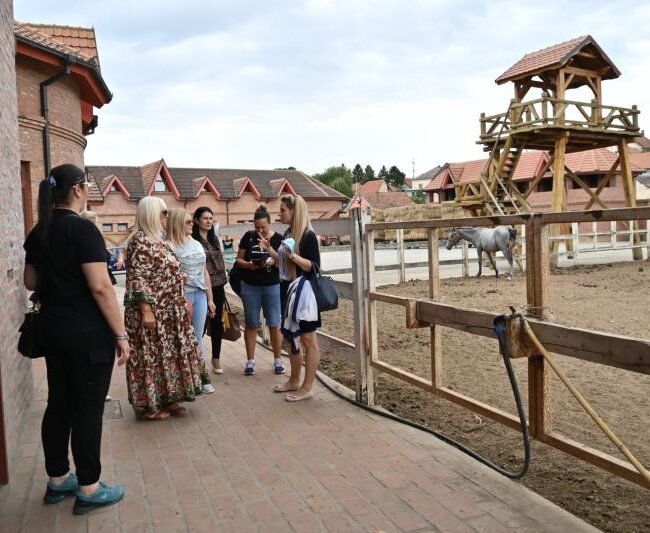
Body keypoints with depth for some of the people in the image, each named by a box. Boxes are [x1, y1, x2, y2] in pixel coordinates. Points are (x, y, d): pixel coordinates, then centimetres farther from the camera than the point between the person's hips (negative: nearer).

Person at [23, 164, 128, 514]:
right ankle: (89, 490, 12)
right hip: (88, 334, -8)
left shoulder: (38, 233, 9)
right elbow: (100, 287, -21)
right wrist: (121, 333, -16)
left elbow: (30, 282, 19)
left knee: (58, 405, 16)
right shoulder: (82, 229, -16)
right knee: (87, 410, 1)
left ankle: (57, 481, 29)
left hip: (52, 331, 8)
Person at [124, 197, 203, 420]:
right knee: (150, 355, 0)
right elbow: (138, 280, -20)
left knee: (169, 353, 13)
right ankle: (146, 405, 12)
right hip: (152, 312, -9)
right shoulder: (140, 242, -15)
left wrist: (183, 301, 19)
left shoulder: (159, 239, 14)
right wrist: (146, 311, -24)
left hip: (169, 312, 9)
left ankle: (166, 398, 24)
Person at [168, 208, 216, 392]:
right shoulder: (170, 246, -6)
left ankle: (201, 377, 16)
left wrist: (210, 298, 15)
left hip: (200, 294, 5)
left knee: (197, 337, 9)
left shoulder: (197, 244, 13)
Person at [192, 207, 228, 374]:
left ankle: (216, 358, 22)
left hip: (217, 287, 6)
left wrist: (223, 282, 15)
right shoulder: (192, 240, -10)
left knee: (217, 323, 10)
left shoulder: (214, 238, 12)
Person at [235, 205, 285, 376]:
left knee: (274, 324, 3)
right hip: (250, 286, 1)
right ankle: (250, 361, 16)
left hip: (272, 286, -1)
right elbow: (239, 259, 5)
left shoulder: (278, 239, -2)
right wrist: (248, 265, -15)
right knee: (251, 324, 7)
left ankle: (278, 360, 15)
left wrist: (272, 261, -21)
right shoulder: (248, 237, 1)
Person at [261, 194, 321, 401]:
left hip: (303, 292, -9)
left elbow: (314, 267, -18)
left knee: (308, 340, 0)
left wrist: (292, 255, -27)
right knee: (292, 337, 16)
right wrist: (269, 250, 7)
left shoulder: (308, 235, -14)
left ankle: (307, 388, 8)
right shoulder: (288, 233, 10)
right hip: (288, 290, 9)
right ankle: (294, 381, 29)